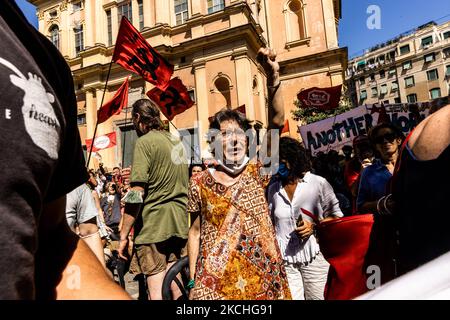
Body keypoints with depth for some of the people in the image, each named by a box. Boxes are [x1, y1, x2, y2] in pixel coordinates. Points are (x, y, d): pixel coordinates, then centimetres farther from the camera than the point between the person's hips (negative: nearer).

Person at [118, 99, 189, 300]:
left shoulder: (145, 142, -10)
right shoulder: (176, 141, 12)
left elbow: (136, 194, -16)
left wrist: (123, 235, -10)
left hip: (153, 226, -7)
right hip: (180, 224, 7)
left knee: (156, 288, 2)